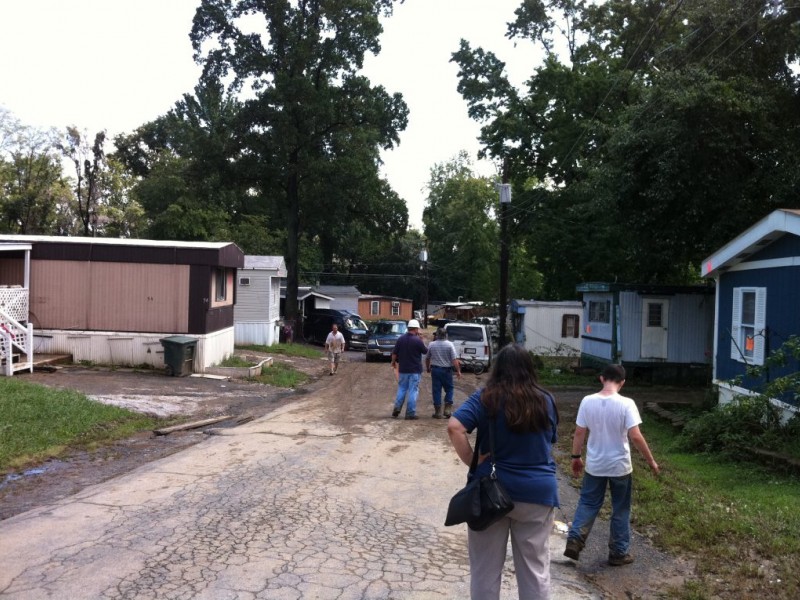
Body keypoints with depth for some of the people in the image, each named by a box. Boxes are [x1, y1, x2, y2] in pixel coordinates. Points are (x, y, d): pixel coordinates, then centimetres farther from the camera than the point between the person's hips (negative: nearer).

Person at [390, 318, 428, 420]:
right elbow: (425, 351, -1)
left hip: (403, 369, 4)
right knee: (413, 391, 2)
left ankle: (397, 409, 15)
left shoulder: (400, 339, -2)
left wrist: (393, 362, 19)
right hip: (415, 370, -4)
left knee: (401, 389, 18)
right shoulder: (417, 340, -15)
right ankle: (410, 414, 2)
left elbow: (394, 353, 2)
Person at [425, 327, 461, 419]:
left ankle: (438, 411, 7)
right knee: (449, 389, 12)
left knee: (436, 390, 5)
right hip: (447, 370, -1)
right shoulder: (450, 344, -8)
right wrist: (458, 371, -8)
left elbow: (427, 358, 11)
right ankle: (448, 408, 2)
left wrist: (428, 368, 27)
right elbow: (454, 359, -13)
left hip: (435, 369, 2)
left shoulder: (432, 344, 0)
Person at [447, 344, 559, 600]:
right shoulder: (546, 400, 1)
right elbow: (550, 442, 13)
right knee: (535, 569, 13)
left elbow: (454, 427, -20)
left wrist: (472, 462, -12)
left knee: (485, 568, 12)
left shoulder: (486, 398, -8)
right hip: (538, 491, 2)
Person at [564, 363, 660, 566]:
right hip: (620, 466, -2)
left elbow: (579, 433, -3)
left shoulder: (588, 401, -8)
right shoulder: (626, 404, -16)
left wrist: (576, 457, 11)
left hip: (594, 466, 2)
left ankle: (574, 540, 7)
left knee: (587, 504, 18)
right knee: (620, 510, 14)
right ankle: (619, 553, 23)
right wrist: (651, 461, -6)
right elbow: (636, 436, -18)